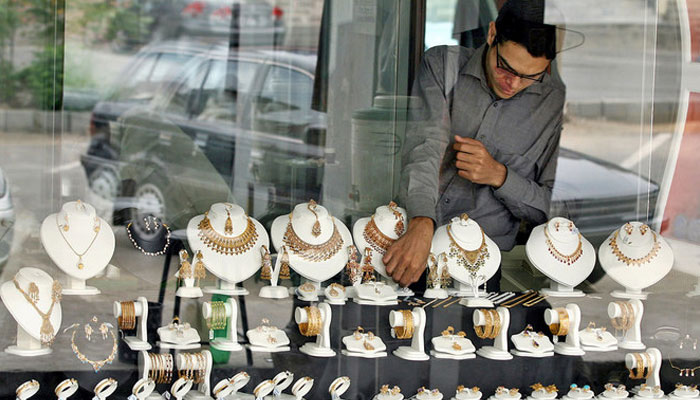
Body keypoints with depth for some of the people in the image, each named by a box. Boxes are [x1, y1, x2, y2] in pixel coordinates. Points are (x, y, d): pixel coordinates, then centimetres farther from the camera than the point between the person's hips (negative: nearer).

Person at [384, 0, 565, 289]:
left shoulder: (555, 102, 1)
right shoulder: (442, 63, 0)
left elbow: (549, 209, 6)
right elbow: (425, 146, -15)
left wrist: (499, 176, -13)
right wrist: (421, 225, -33)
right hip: (410, 230, 0)